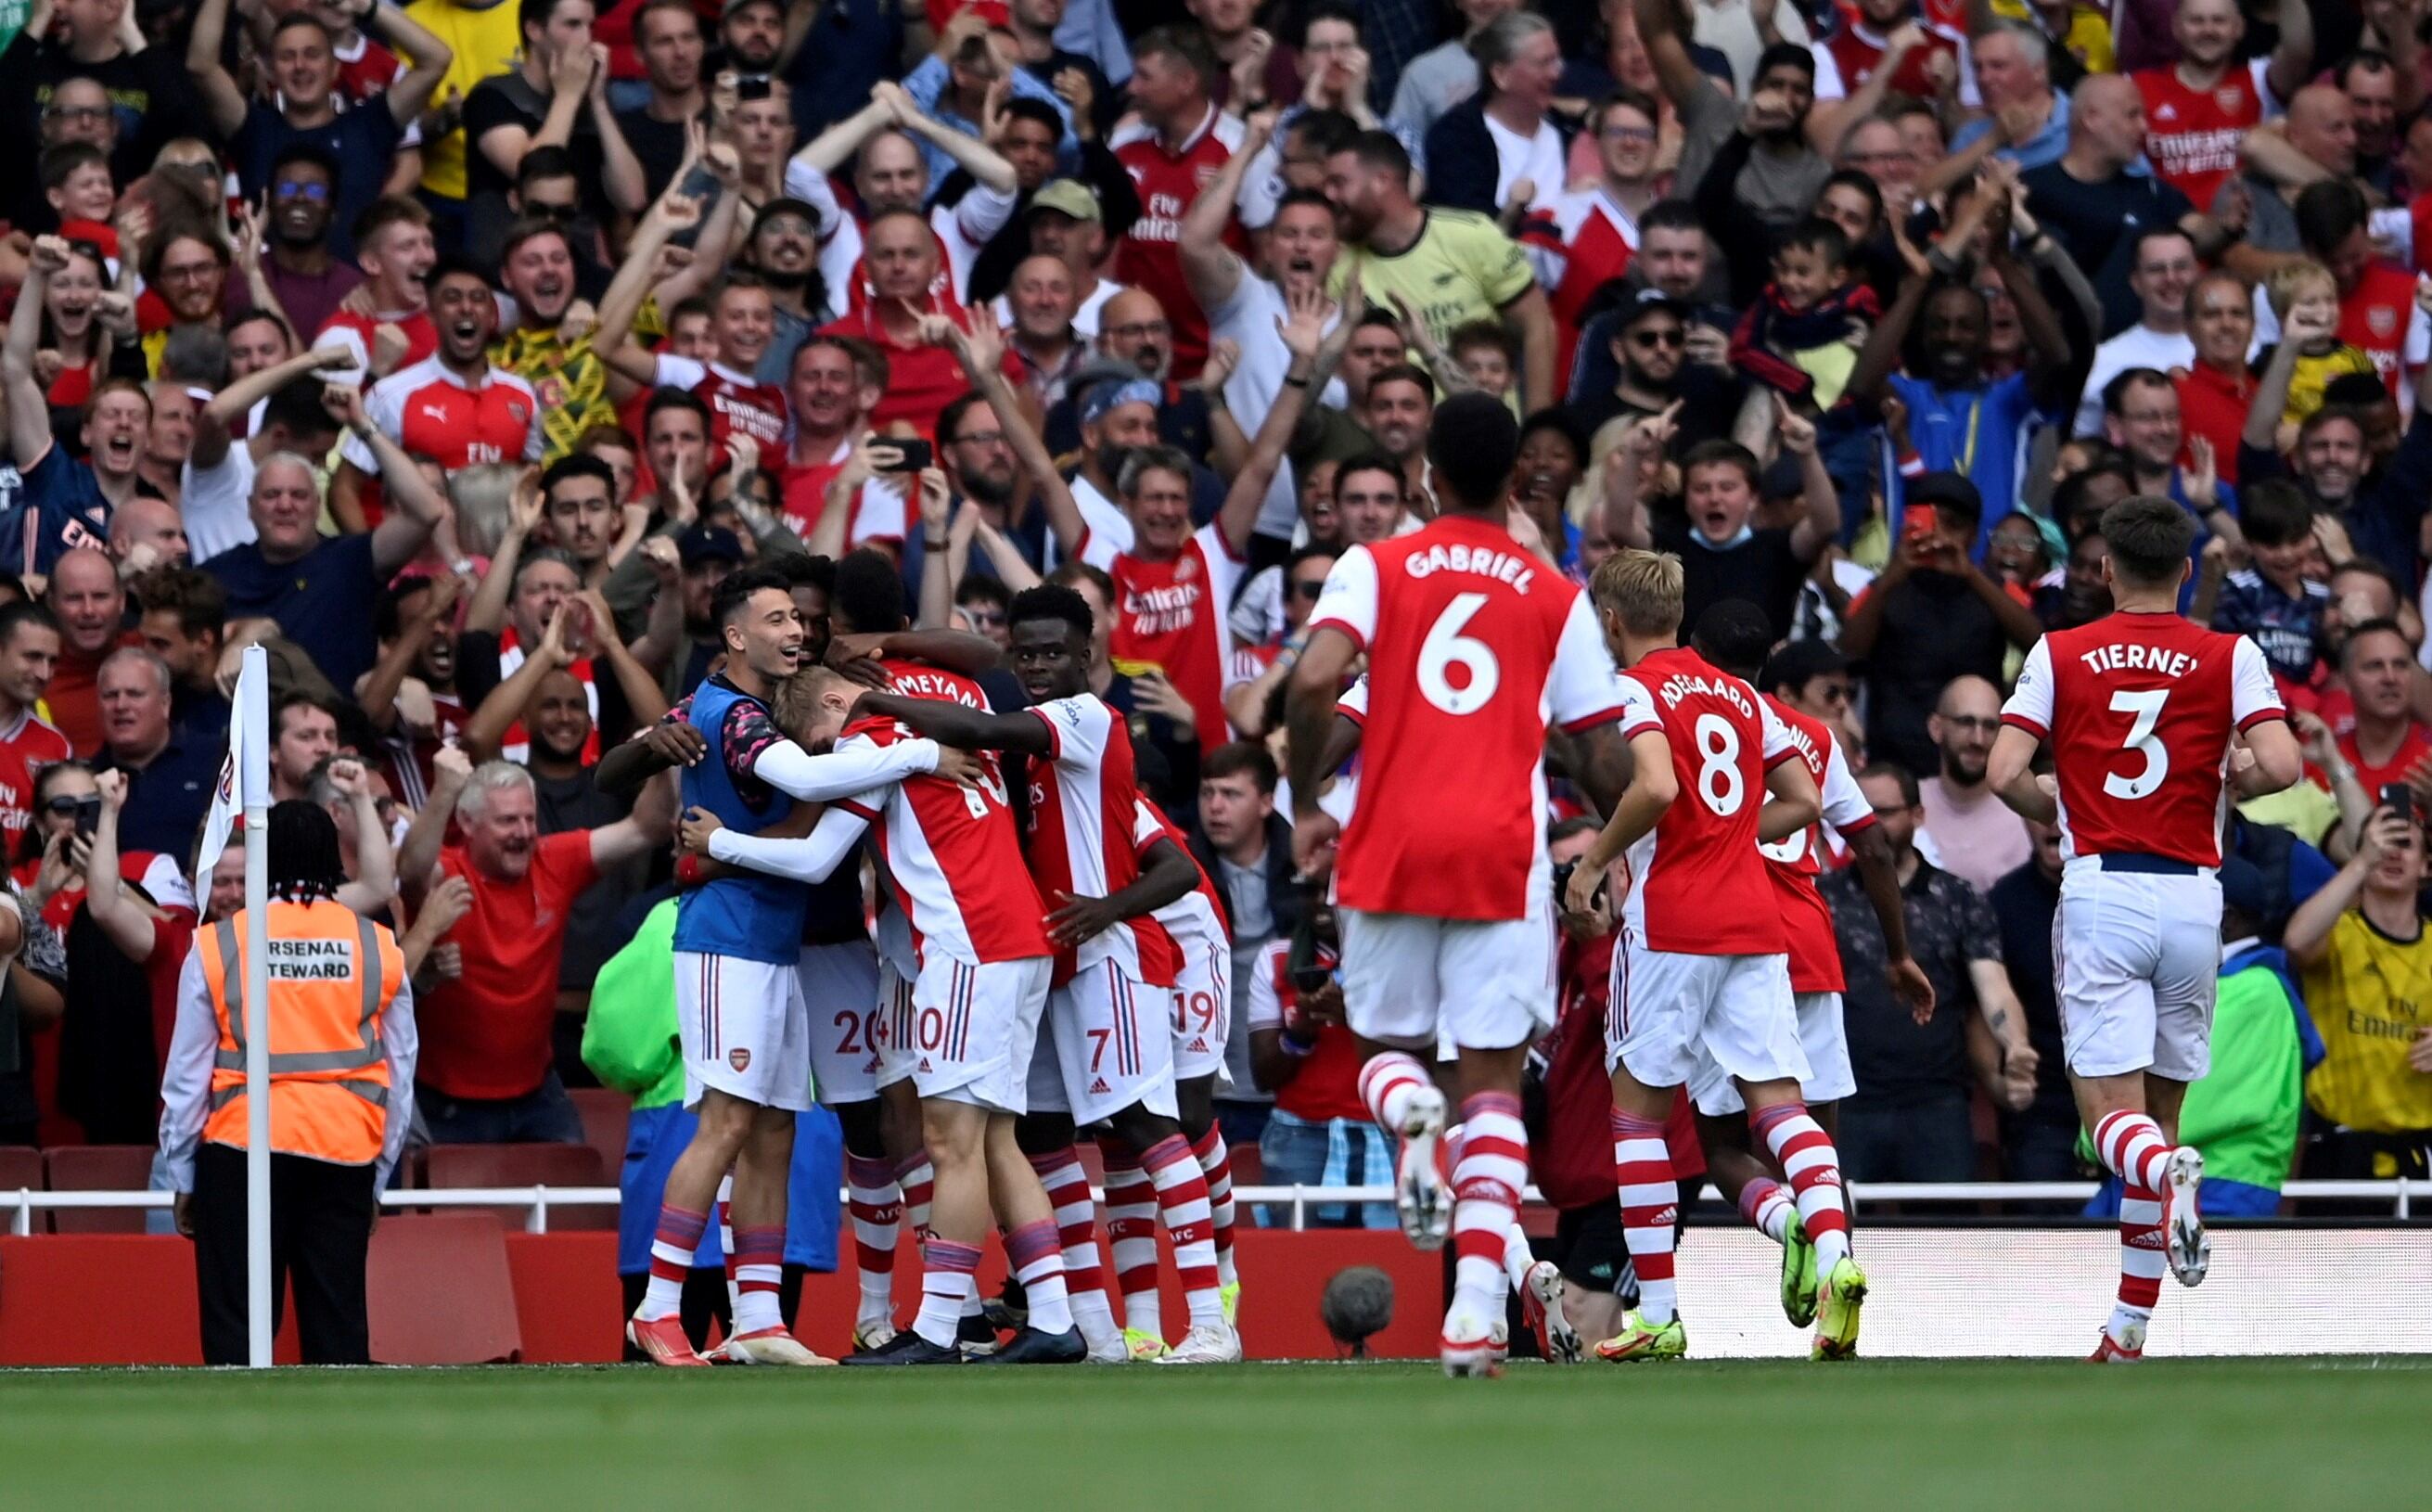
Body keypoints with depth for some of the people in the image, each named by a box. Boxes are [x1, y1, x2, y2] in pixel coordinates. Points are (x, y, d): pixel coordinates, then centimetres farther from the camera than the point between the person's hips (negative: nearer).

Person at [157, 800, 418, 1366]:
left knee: (236, 1325, 1)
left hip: (244, 1148, -2)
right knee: (338, 1322, 6)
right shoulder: (380, 948, 4)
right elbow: (399, 1077, 9)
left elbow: (186, 1077, 2)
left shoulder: (217, 946, -2)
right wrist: (377, 1180, 19)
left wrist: (183, 1178, 13)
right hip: (345, 1151, 2)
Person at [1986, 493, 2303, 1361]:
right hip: (2192, 894, 2)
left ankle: (2168, 1172, -42)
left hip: (2100, 891, -2)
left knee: (2112, 1114, -5)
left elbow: (2003, 773, -4)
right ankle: (2130, 1329, 16)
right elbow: (2281, 766, -8)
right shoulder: (2230, 658, 4)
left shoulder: (2060, 654, 4)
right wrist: (2224, 783, 14)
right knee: (2160, 1108, 14)